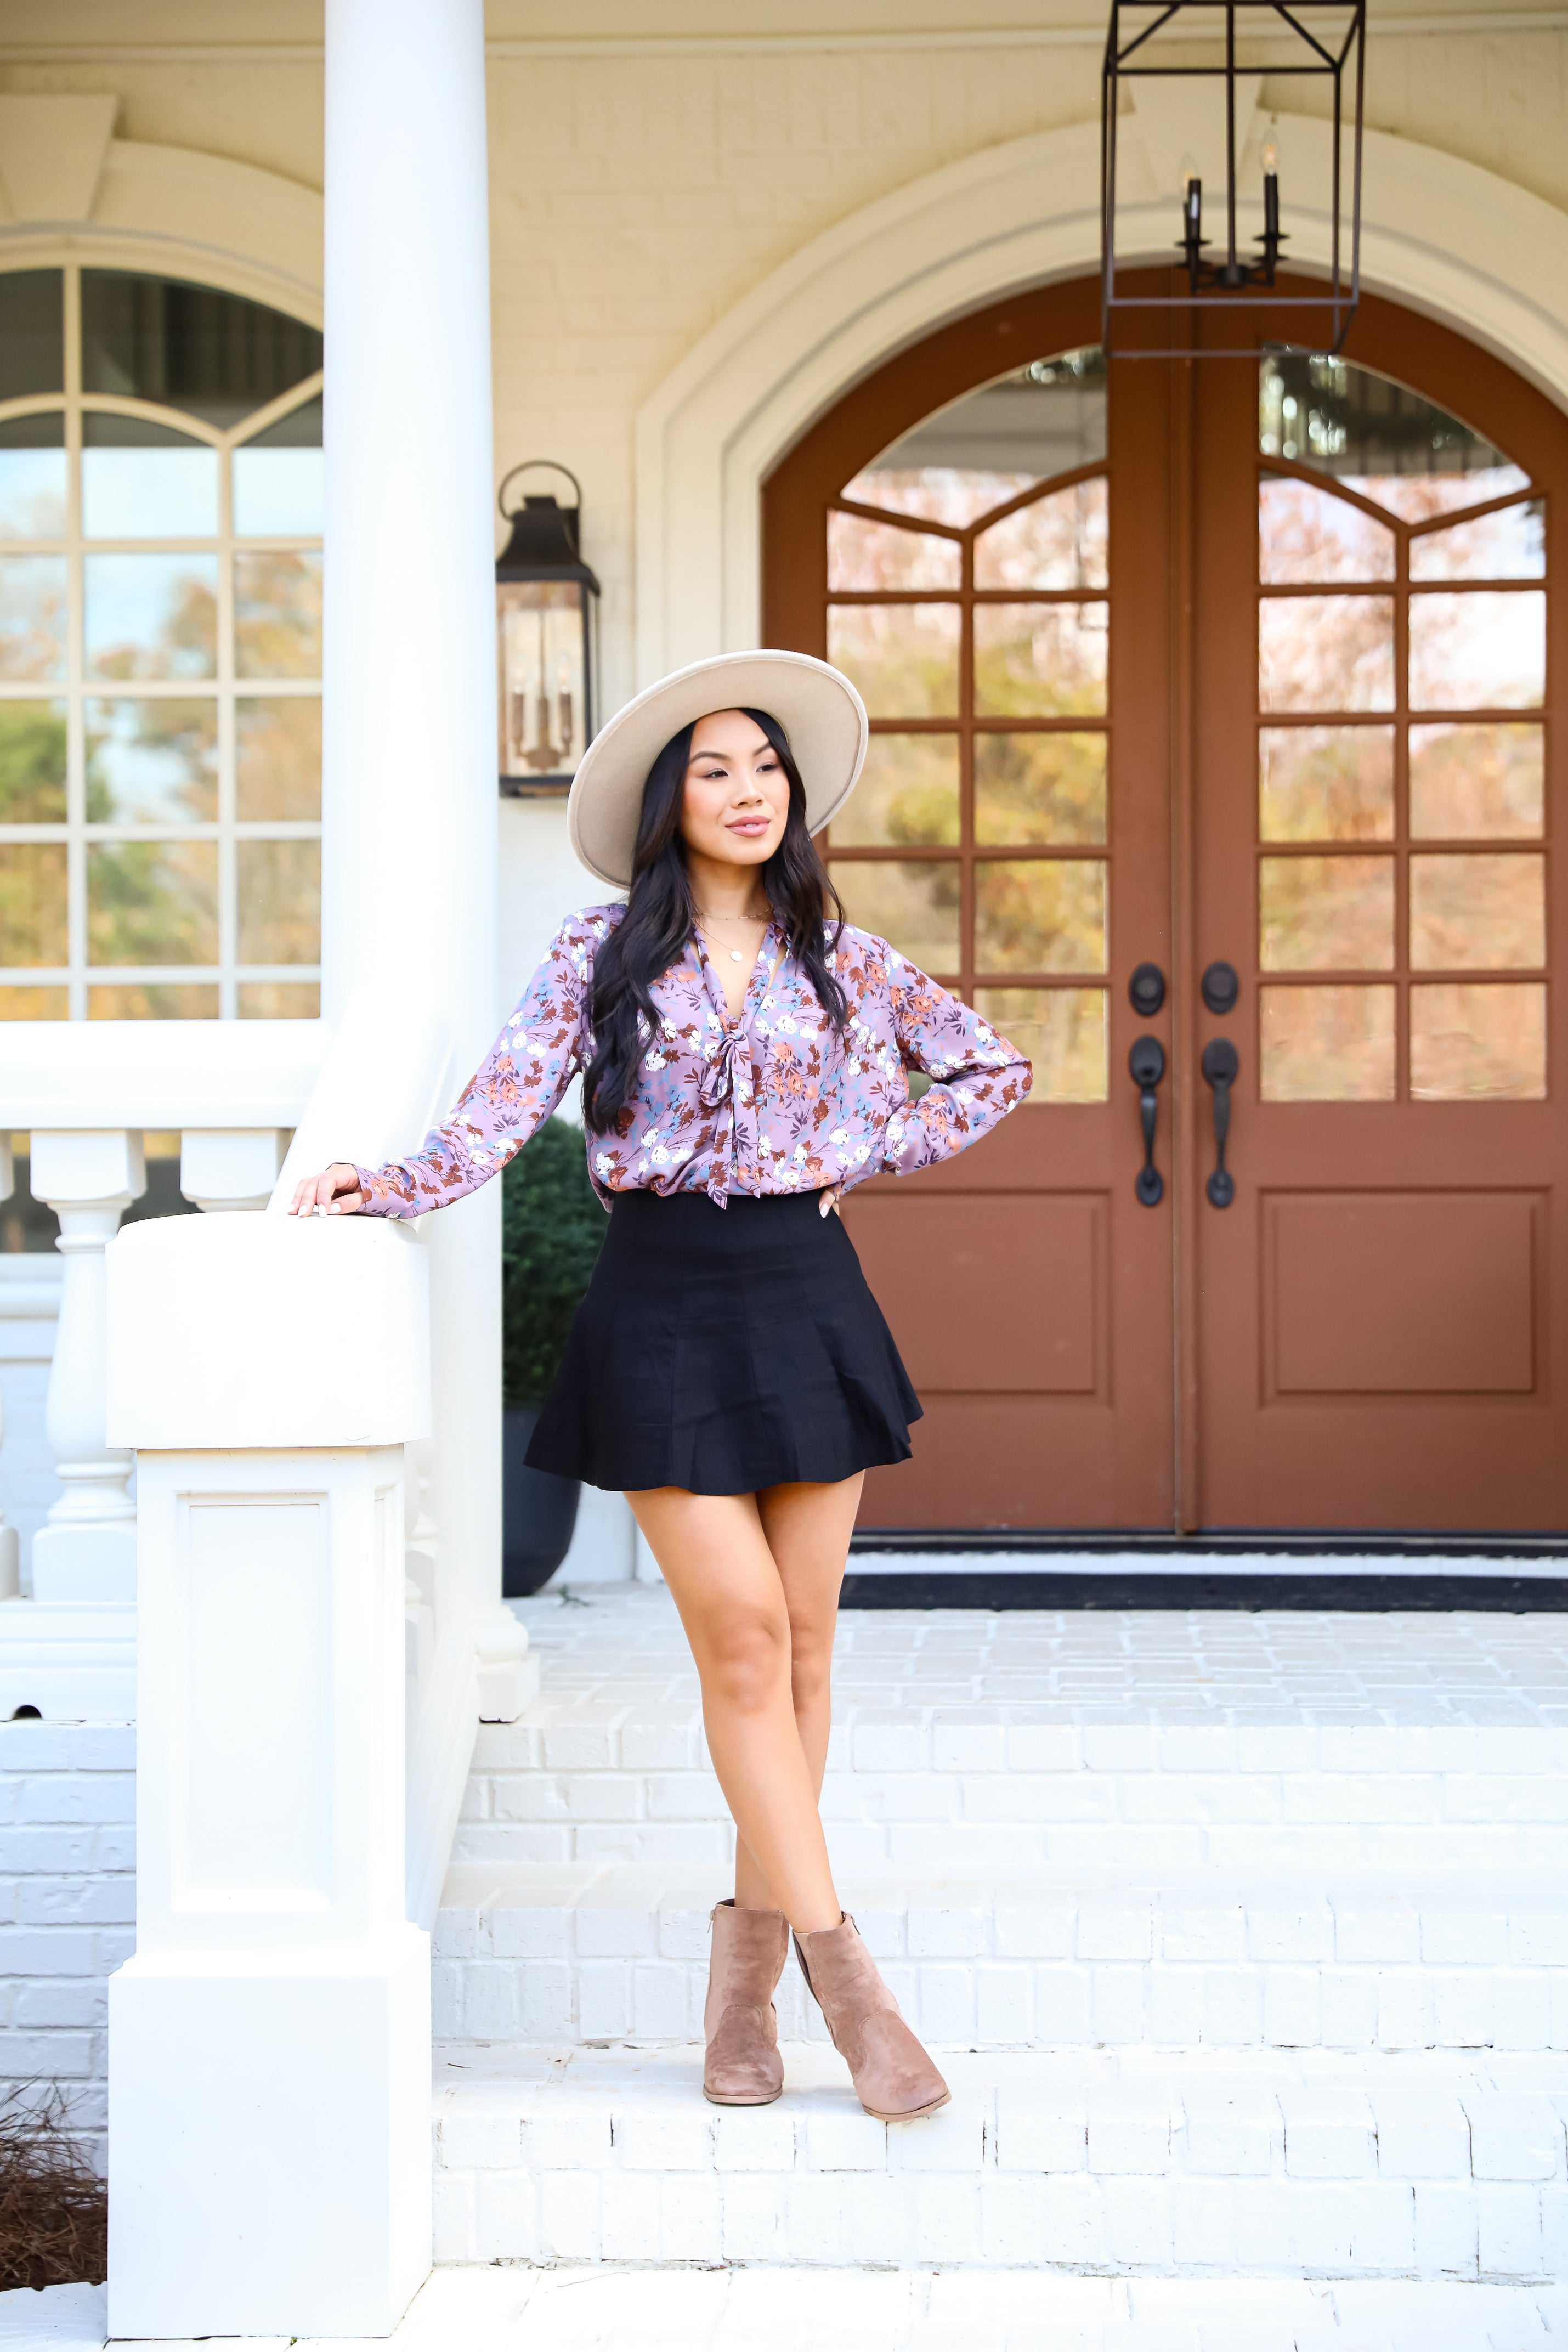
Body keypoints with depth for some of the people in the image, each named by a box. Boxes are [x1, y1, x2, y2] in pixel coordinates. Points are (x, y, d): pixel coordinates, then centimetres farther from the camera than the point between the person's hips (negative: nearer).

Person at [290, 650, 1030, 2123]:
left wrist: (872, 1157, 5)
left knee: (800, 1642, 2)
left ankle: (746, 1964, 14)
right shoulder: (601, 956, 2)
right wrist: (389, 1186, -22)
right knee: (744, 1638, -8)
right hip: (661, 1301, -2)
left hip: (804, 1294, 2)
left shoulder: (838, 954, 7)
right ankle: (840, 1970, -3)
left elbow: (991, 1071, 16)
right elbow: (500, 1112, -6)